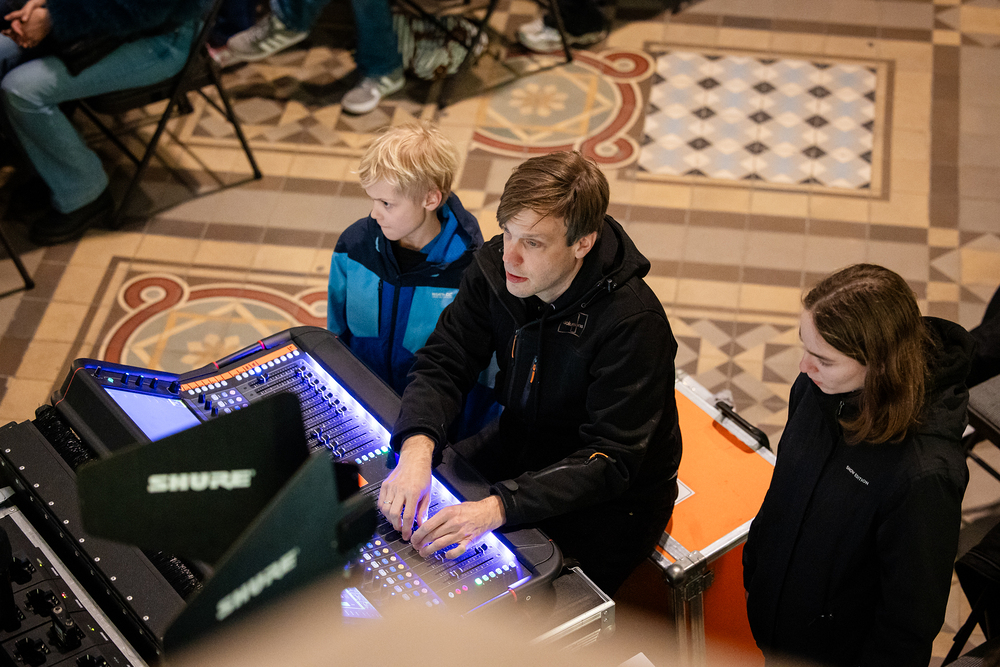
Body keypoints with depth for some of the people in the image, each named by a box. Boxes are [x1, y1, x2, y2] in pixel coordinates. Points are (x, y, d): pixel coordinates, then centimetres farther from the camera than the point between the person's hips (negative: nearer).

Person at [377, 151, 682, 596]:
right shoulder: (495, 269, -13)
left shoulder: (635, 325, -32)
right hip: (521, 446, 6)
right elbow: (440, 364, -8)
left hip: (612, 498, -6)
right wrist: (416, 449, -30)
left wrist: (498, 507, -45)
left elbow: (608, 462, -32)